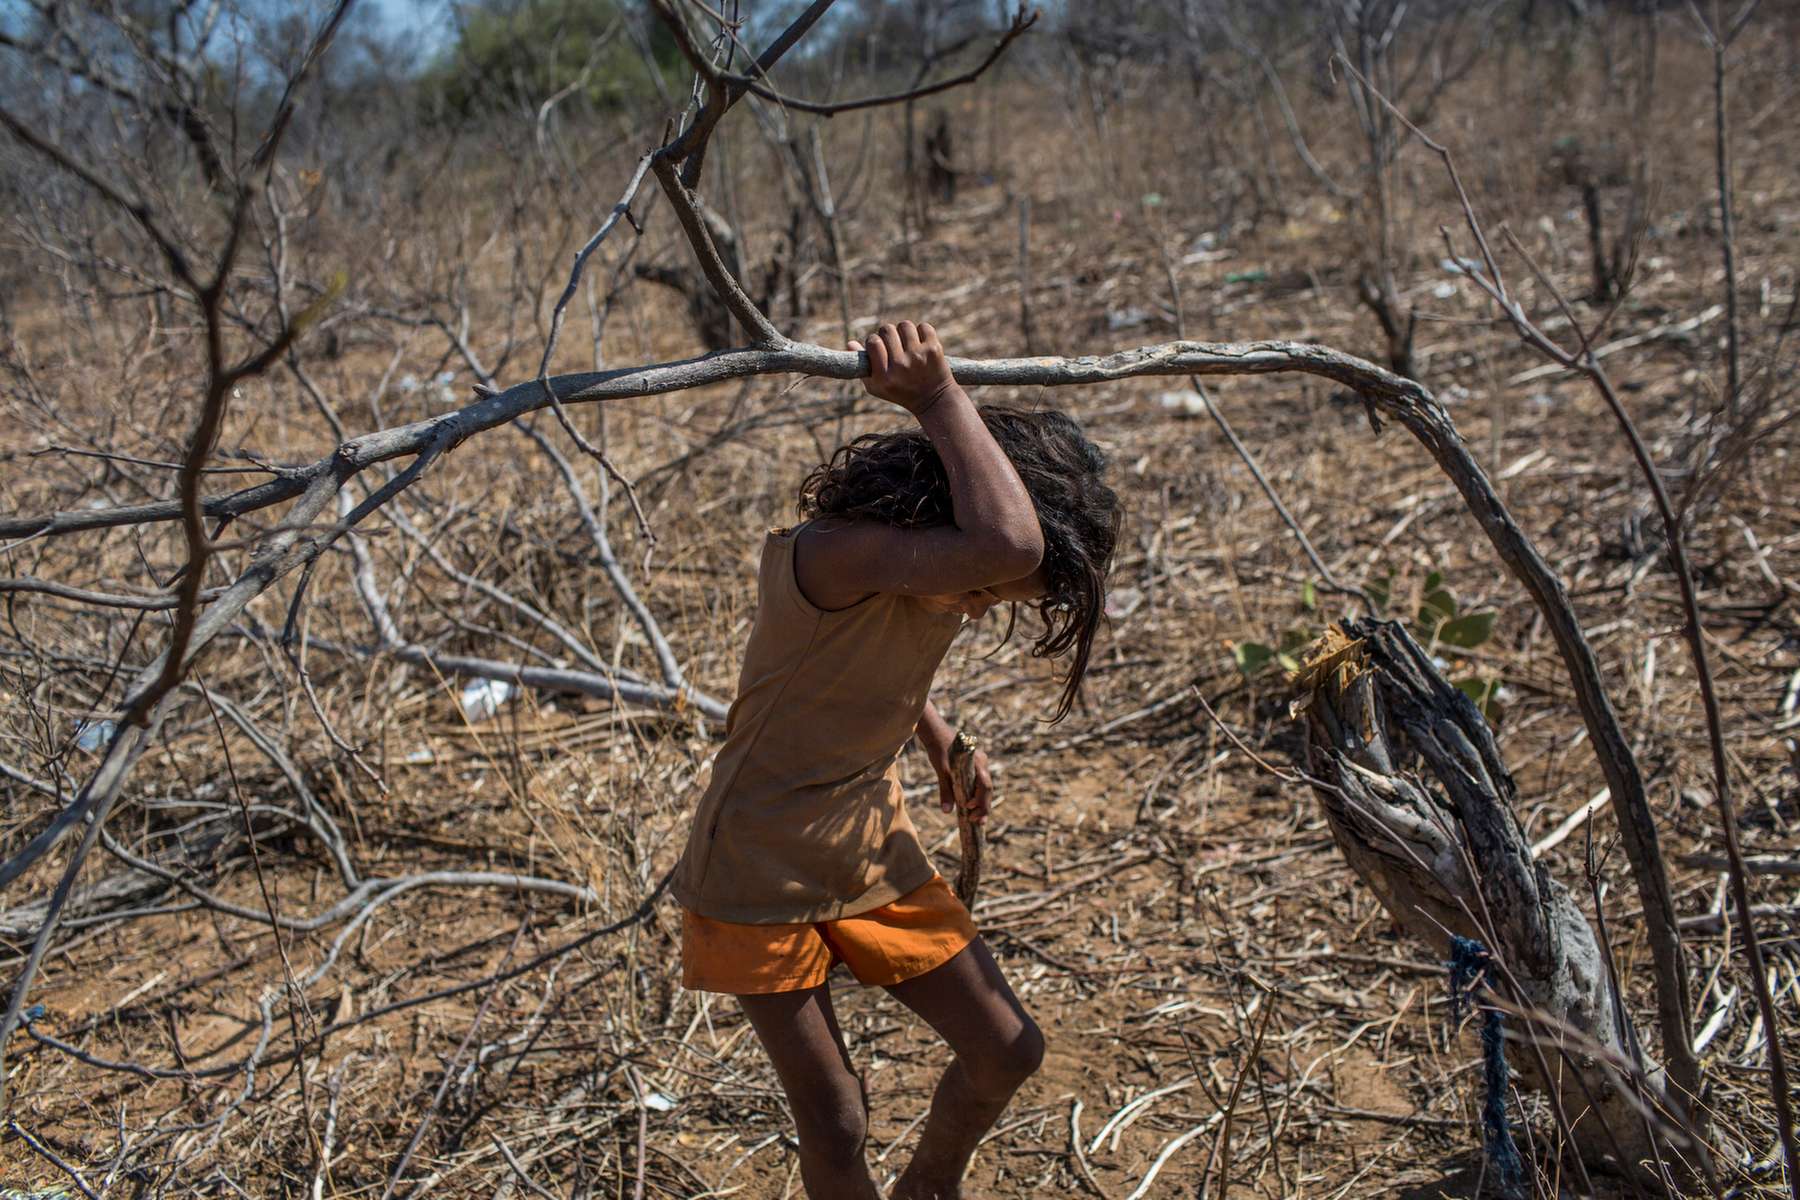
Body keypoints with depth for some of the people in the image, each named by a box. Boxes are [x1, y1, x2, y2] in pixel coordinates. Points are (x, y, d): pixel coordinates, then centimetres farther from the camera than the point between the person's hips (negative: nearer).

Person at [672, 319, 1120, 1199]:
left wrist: (940, 740, 5)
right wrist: (939, 398, -40)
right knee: (835, 1127, 3)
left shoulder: (935, 583, -8)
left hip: (874, 854, 7)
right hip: (761, 876, -7)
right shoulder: (832, 555, -33)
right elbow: (1005, 542, -51)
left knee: (1007, 1051, 11)